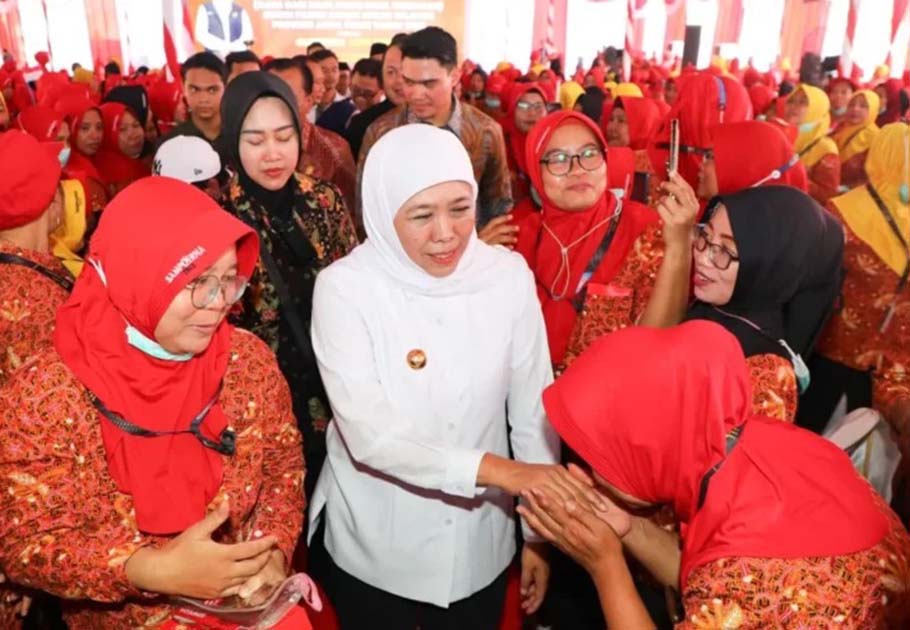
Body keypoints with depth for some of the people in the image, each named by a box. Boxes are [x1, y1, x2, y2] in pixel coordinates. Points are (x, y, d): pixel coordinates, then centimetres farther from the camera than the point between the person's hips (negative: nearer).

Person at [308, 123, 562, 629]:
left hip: (480, 544, 2)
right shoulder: (346, 286, -17)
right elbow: (369, 434, -23)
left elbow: (533, 413, -5)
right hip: (373, 550, -1)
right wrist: (499, 470, -30)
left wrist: (539, 531, -1)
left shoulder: (508, 276, -11)